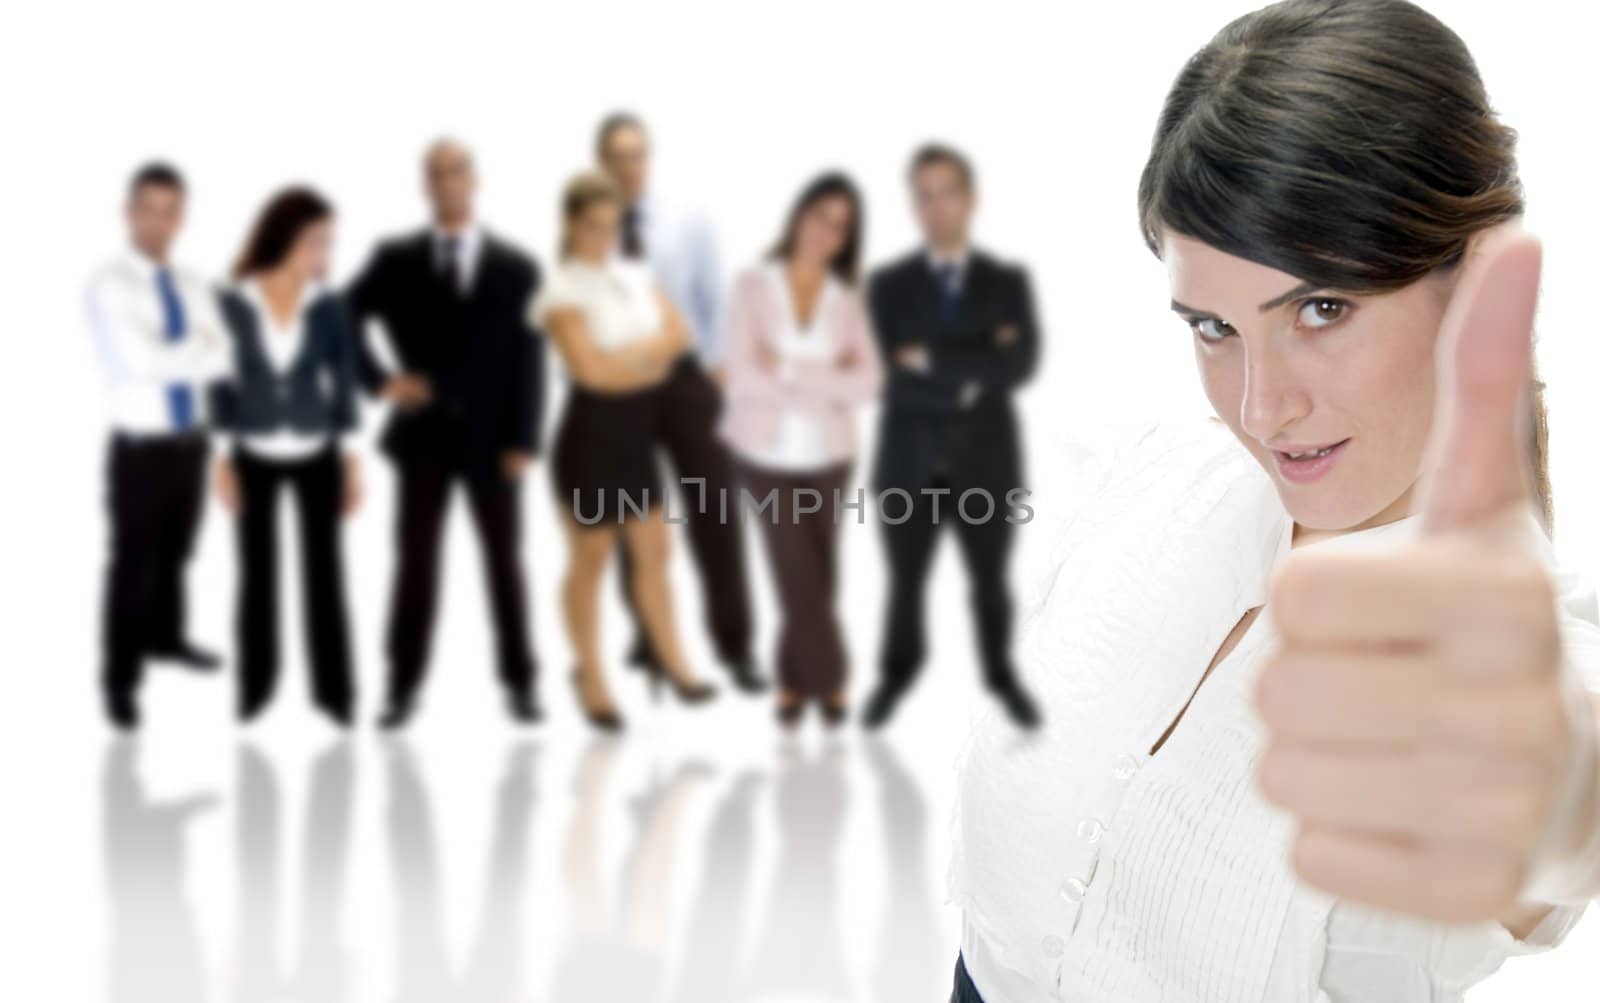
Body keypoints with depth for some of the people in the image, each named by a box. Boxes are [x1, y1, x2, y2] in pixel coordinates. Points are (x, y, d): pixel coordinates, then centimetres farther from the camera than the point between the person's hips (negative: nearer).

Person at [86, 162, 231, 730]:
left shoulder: (193, 287, 8)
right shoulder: (109, 286, -12)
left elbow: (220, 360, -1)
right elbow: (141, 359, -24)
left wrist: (174, 356, -19)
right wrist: (197, 351, -13)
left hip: (191, 439, 6)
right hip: (141, 445, -6)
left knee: (176, 550, 21)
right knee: (133, 561, -1)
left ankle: (165, 637, 42)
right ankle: (120, 680, 8)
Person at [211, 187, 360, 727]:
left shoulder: (330, 308, -7)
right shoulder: (232, 305, -9)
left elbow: (344, 386, 0)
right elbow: (221, 385, -2)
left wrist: (353, 463, -2)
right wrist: (221, 461, -3)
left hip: (315, 458, 0)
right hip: (255, 458, 0)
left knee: (324, 572, 1)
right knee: (257, 575, 7)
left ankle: (333, 689, 8)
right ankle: (255, 685, 17)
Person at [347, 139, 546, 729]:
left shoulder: (515, 268, 3)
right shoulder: (396, 260, 4)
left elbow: (528, 359, -1)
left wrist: (522, 440, -9)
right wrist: (379, 380, -6)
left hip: (492, 438, 0)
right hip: (424, 433, 0)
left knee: (504, 564, 7)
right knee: (416, 564, 2)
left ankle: (519, 683, 15)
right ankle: (403, 687, 7)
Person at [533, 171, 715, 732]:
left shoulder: (636, 276, 8)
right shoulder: (564, 291, -11)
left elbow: (678, 334, -1)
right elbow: (590, 370, -20)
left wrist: (625, 356, -14)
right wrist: (649, 354, -8)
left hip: (639, 433, 6)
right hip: (591, 433, -6)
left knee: (653, 552, 9)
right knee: (590, 560, 5)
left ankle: (670, 661, 19)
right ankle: (590, 676, 16)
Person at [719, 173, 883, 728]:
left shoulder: (848, 299, 0)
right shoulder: (753, 285, -5)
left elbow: (867, 383, -11)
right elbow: (746, 375, -14)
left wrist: (791, 370, -18)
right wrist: (827, 381, -14)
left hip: (826, 454, 2)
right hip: (767, 451, -2)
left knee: (817, 575, 4)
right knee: (799, 572, -6)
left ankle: (795, 679, 20)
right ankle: (828, 677, 9)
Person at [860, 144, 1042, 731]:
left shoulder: (1007, 282, 0)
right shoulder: (889, 285, -1)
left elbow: (1021, 364, -15)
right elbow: (897, 372, -13)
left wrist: (937, 361, -18)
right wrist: (978, 365, -16)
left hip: (984, 466, 0)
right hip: (909, 465, 0)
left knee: (991, 583, 16)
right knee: (905, 584, 14)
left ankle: (1001, 676, 36)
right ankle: (896, 675, 35)